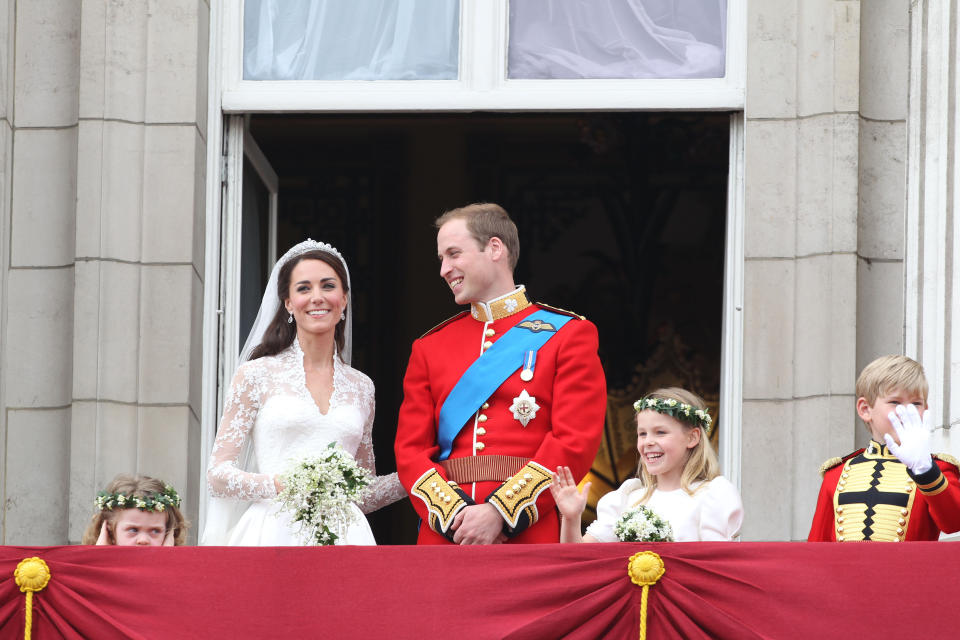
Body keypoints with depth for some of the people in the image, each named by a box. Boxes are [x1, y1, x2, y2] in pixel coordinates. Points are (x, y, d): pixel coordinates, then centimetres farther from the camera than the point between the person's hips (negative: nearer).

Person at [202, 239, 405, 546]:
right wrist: (280, 485, -14)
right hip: (274, 533, -3)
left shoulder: (361, 387, 16)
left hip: (341, 536, 3)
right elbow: (218, 475, 2)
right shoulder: (257, 375, 6)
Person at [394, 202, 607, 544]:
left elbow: (577, 441, -5)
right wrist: (454, 515, -10)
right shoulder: (429, 348, 16)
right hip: (443, 538, 3)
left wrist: (500, 513, -14)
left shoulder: (568, 334, 5)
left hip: (531, 535, -3)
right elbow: (410, 448, 9)